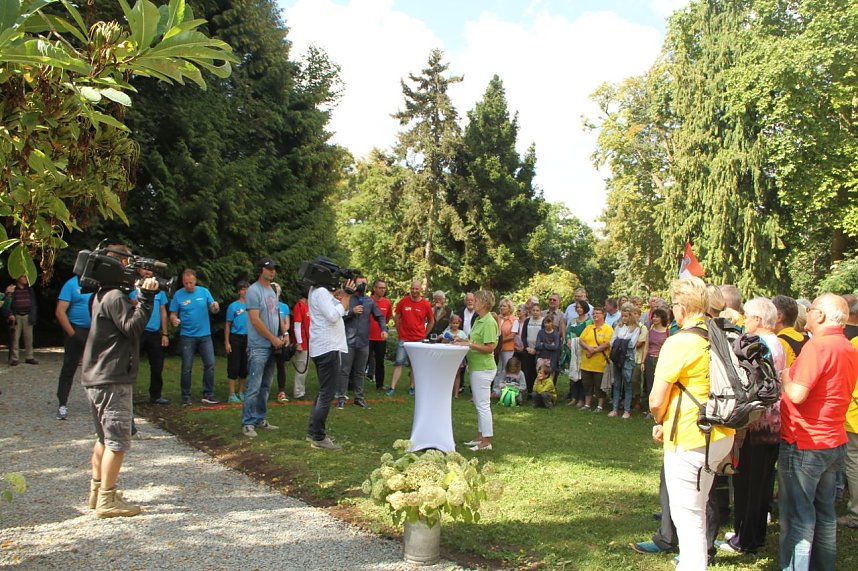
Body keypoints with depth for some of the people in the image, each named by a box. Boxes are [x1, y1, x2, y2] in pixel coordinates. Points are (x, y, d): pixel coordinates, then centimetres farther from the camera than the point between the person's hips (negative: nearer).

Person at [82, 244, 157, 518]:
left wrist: (140, 297, 6)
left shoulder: (104, 294, 16)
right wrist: (146, 298, -19)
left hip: (98, 377, 11)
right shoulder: (115, 296, -15)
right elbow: (133, 327, -18)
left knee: (105, 437, 19)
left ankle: (97, 491, 27)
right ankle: (107, 500, -2)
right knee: (118, 441, -6)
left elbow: (128, 321, 15)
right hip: (112, 380, -11)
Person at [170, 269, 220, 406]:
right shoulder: (178, 295, -2)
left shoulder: (204, 292, 2)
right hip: (187, 336, -1)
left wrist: (215, 307, -23)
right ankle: (185, 397, 13)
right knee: (186, 368, 3)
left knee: (210, 364, -2)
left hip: (205, 335, 1)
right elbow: (173, 314, 1)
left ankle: (208, 395, 8)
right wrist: (174, 320, -23)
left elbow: (213, 310, 1)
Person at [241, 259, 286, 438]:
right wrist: (273, 339, -12)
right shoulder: (254, 290, -10)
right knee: (254, 387, -8)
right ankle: (248, 423, -2)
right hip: (258, 347, -8)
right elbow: (255, 319, -15)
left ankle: (261, 419, 21)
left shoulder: (272, 291, 16)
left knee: (265, 387, 13)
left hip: (272, 347, 8)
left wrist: (284, 333, 5)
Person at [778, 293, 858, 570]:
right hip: (834, 443, 8)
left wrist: (784, 377, -6)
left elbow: (797, 394, -25)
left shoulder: (817, 345, -21)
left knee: (798, 515, 1)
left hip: (804, 445, -8)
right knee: (824, 511, 19)